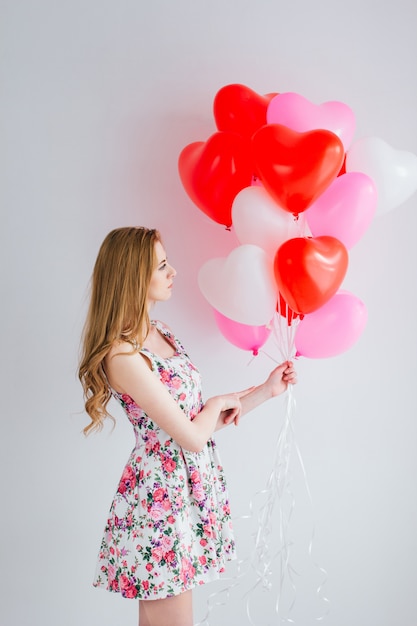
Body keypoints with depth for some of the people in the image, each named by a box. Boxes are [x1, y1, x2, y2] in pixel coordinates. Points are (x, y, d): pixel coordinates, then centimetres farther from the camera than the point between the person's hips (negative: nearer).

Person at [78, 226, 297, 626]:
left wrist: (266, 389, 8)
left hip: (190, 486, 8)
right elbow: (192, 436, -20)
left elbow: (199, 420, 9)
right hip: (160, 493, -8)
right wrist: (220, 401, -1)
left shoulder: (160, 335, 6)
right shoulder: (123, 355, -22)